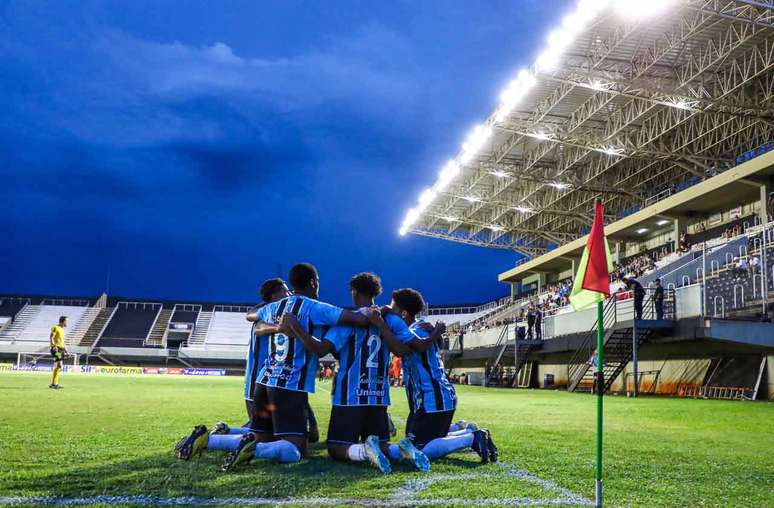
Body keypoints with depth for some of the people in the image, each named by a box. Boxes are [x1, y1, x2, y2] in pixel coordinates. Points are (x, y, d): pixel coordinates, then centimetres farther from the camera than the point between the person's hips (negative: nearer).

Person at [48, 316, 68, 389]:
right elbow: (51, 338, -15)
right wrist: (54, 346, -27)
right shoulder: (55, 328, -8)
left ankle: (53, 383, 16)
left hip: (61, 349, 10)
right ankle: (54, 383, -13)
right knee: (59, 366, -15)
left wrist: (65, 348, 23)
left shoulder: (62, 329, 19)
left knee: (57, 366, 11)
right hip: (57, 349, -10)